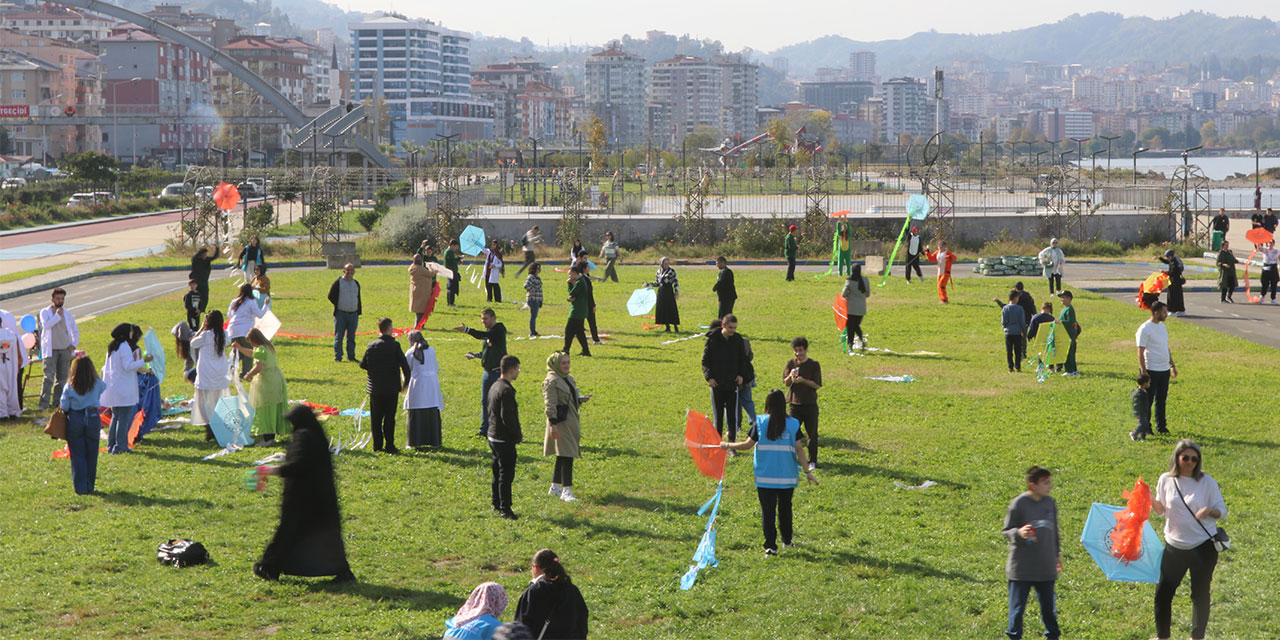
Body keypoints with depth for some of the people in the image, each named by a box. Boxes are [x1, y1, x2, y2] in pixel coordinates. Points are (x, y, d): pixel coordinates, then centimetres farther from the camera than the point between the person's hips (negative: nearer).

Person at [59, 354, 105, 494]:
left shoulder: (69, 387, -8)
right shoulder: (97, 385, -4)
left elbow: (64, 406, -4)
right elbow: (104, 386, 19)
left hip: (75, 419, -1)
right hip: (93, 418, 1)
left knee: (77, 455, 6)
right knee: (91, 454, 12)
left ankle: (80, 487, 3)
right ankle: (90, 486, 17)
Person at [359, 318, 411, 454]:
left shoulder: (371, 345, -1)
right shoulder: (394, 345, -11)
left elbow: (363, 364, 3)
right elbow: (405, 365, -14)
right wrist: (406, 382, 0)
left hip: (375, 388, 3)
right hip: (391, 388, -3)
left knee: (376, 418, 11)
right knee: (389, 418, 2)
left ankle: (377, 445, 12)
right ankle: (389, 445, 1)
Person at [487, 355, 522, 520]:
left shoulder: (494, 387, 10)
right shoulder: (506, 390, -21)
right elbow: (507, 418, -25)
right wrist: (518, 435, -11)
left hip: (493, 436, 10)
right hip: (505, 440, -10)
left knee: (498, 472, 19)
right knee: (506, 475, -4)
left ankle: (496, 503, 28)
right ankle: (505, 509, 0)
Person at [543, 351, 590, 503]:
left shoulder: (569, 379, 16)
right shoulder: (551, 381, -11)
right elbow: (550, 404, -15)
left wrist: (580, 400, 6)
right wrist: (553, 424, -20)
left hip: (571, 421, 9)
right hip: (560, 422, -9)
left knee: (563, 456, 14)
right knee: (567, 455, -11)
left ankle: (555, 486, 24)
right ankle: (566, 490, -9)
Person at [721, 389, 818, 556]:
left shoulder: (760, 423, -6)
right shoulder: (793, 424, -4)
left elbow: (747, 444, -4)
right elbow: (799, 449, -3)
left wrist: (728, 445, 12)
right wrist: (807, 471, 4)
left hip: (765, 477, -1)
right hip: (787, 476, 2)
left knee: (767, 510, 1)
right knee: (785, 508, 20)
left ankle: (770, 545, -6)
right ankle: (787, 540, 33)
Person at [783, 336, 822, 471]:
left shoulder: (814, 365, -2)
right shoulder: (791, 363, 5)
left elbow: (817, 385, -6)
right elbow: (785, 383, 4)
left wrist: (803, 380, -21)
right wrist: (791, 377, -18)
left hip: (810, 404, -1)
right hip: (794, 403, 2)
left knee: (812, 434, 2)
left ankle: (812, 461, 11)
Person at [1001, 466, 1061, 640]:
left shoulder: (1050, 502, 4)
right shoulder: (1018, 504, -12)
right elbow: (1006, 532, -6)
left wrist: (1057, 554, 22)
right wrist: (1019, 533, -27)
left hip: (1046, 567, 5)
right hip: (1021, 567, -4)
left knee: (1048, 604, 13)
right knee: (1018, 605, 3)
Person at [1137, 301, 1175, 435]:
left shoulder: (1163, 326, 12)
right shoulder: (1145, 329, -13)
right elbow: (1140, 352, -14)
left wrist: (1173, 365, 19)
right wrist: (1143, 372, -18)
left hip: (1165, 369, 8)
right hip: (1152, 370, -7)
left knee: (1162, 400, 13)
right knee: (1148, 400, -1)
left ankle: (1161, 427, 21)